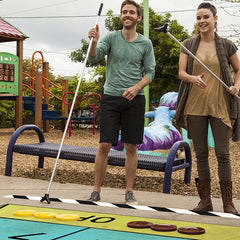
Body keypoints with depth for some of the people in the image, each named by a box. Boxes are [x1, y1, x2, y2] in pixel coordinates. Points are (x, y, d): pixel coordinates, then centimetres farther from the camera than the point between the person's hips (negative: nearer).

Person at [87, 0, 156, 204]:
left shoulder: (145, 43, 5)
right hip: (111, 97, -1)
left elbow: (150, 72, 6)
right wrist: (94, 42, -29)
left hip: (135, 99, 1)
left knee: (131, 147, 4)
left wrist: (136, 87, -11)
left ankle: (129, 192, 14)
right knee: (104, 145, -3)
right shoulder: (111, 38, 3)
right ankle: (96, 190, 8)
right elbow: (94, 58, -9)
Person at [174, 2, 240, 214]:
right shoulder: (188, 45, 7)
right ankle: (205, 200, 15)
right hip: (195, 106, 2)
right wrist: (194, 79, -22)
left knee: (222, 153, -4)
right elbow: (181, 72, -1)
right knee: (201, 153, 6)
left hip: (220, 106, -1)